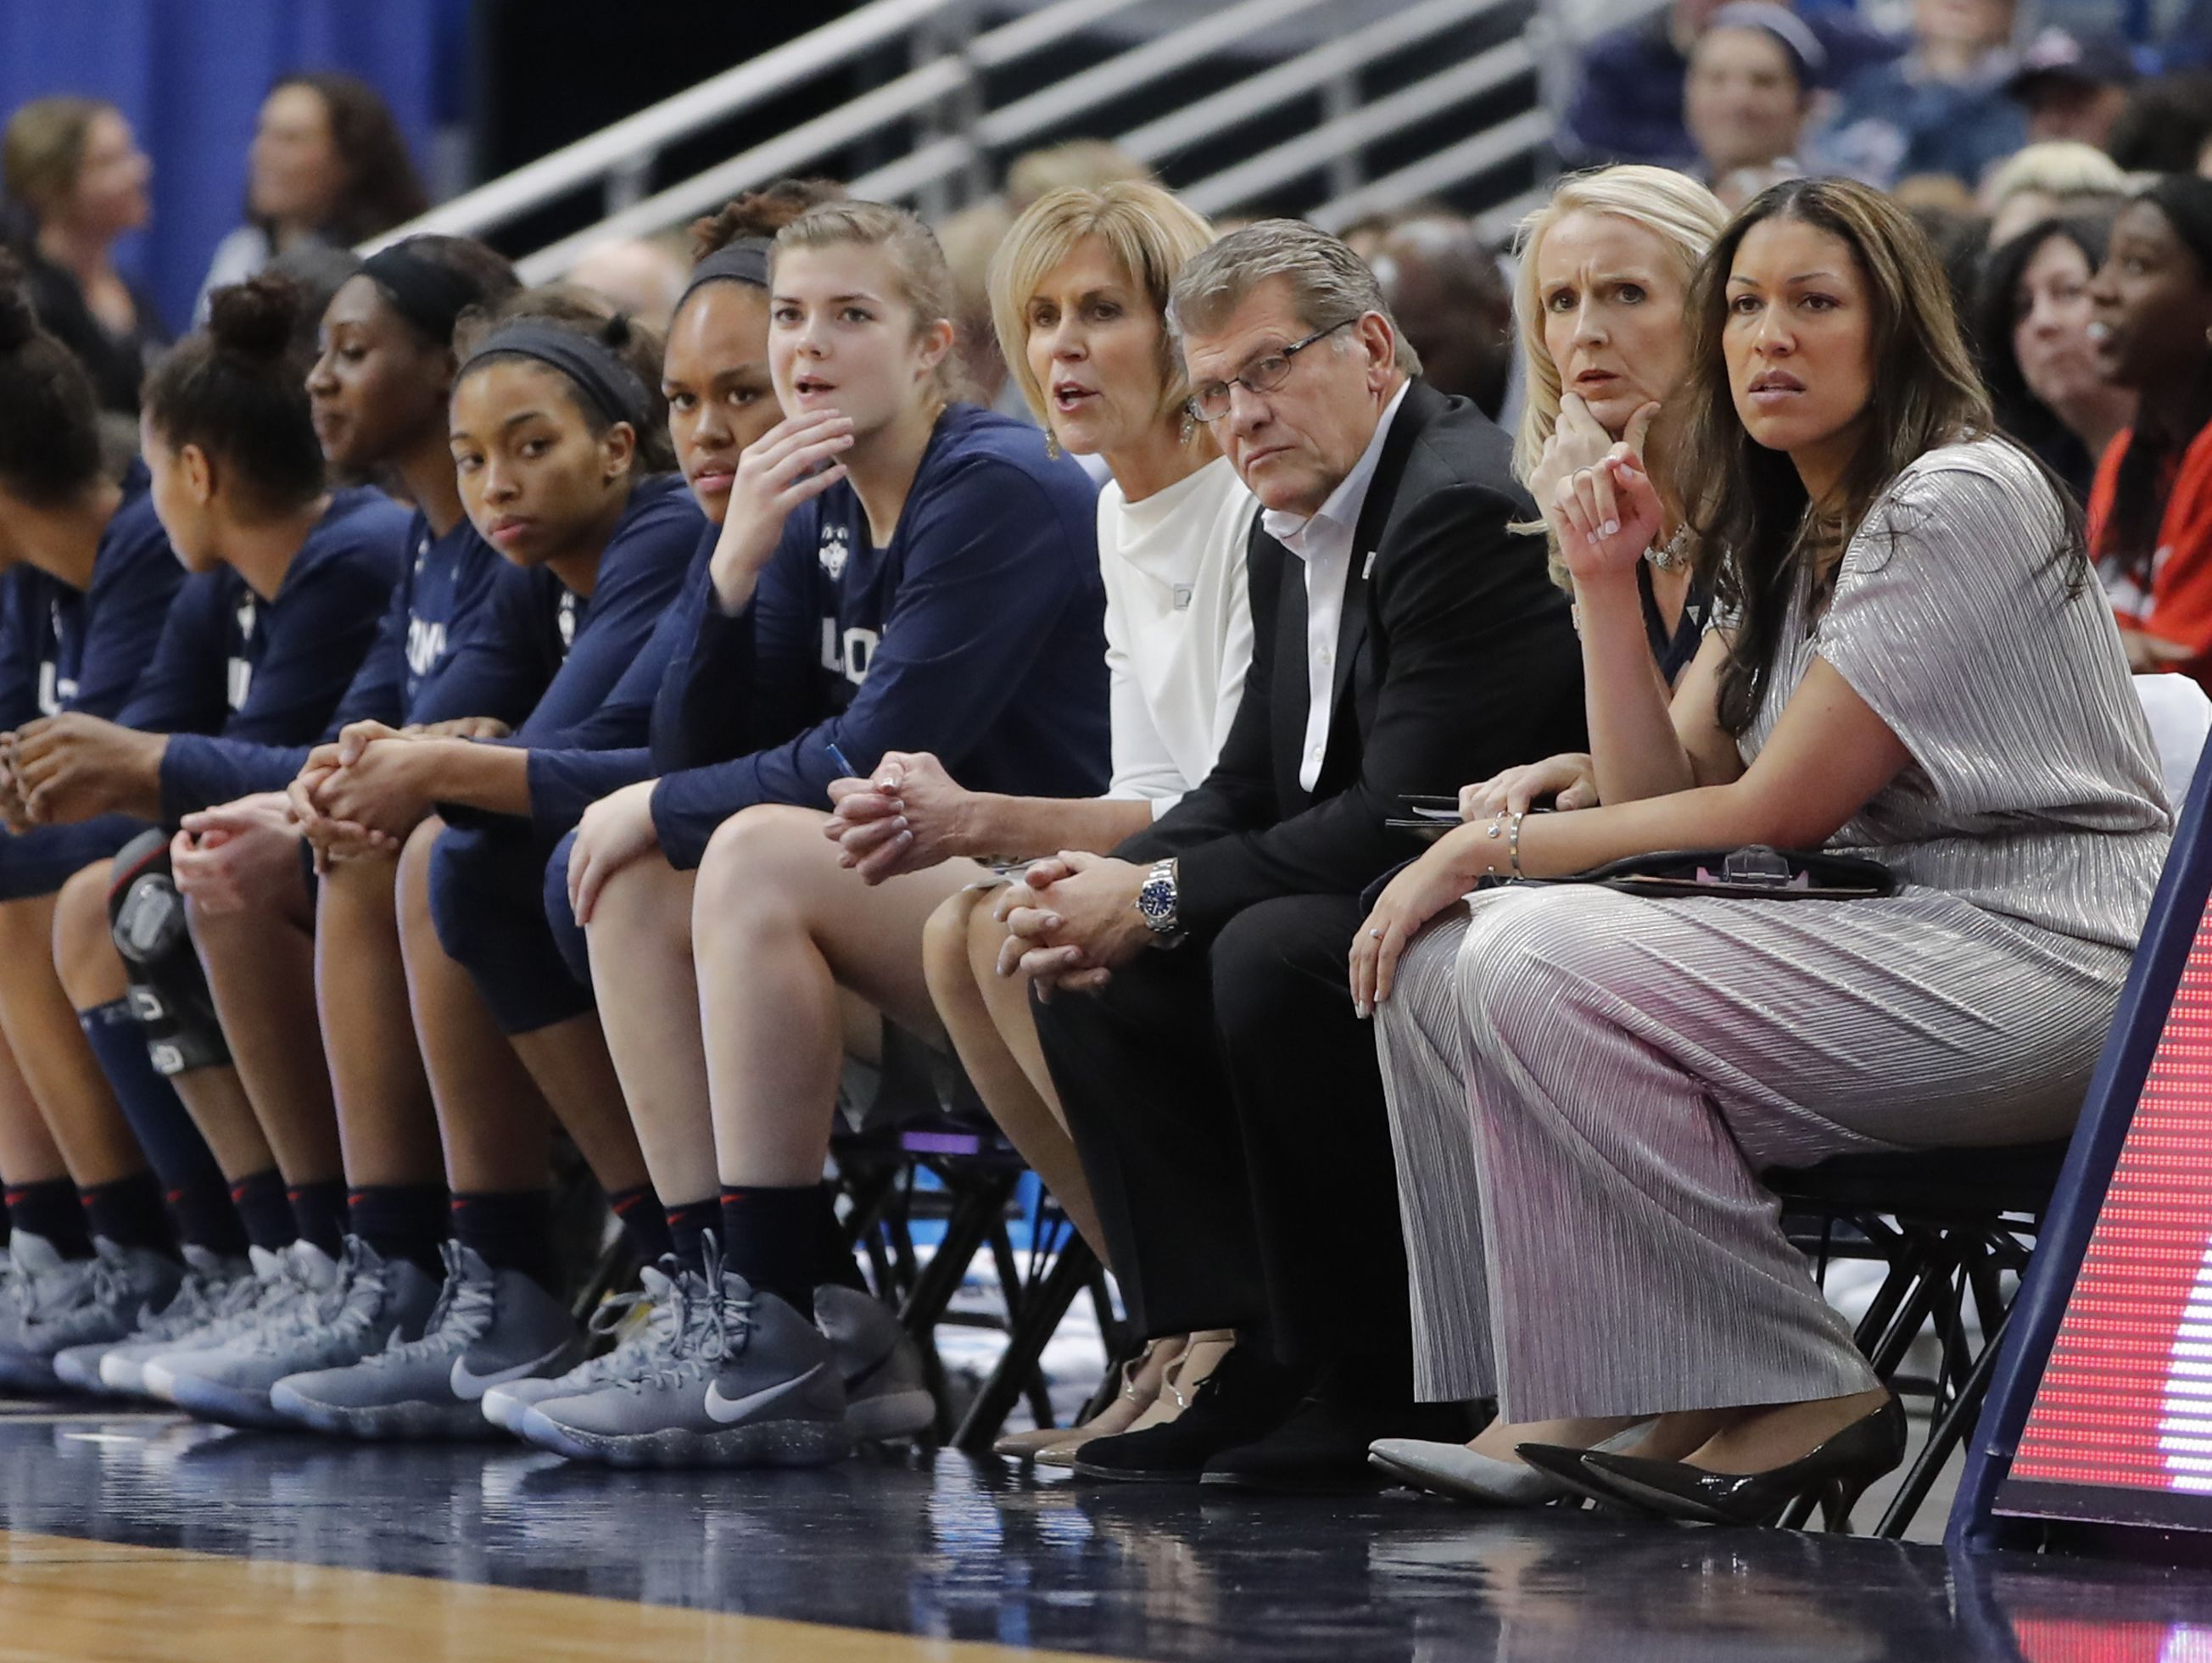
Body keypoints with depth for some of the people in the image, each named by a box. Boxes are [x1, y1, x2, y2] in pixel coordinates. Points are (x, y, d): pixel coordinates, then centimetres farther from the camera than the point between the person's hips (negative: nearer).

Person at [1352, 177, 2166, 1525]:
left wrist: (1497, 844, -10)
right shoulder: (1786, 544, 18)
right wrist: (1608, 589, -1)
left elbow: (1784, 809, -14)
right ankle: (1572, 1405, -7)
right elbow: (1663, 795, 10)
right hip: (1902, 942, 9)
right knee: (1441, 962, -4)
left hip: (2047, 955, -9)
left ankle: (1804, 1398, -17)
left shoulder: (1961, 501, -11)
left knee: (1540, 972, -25)